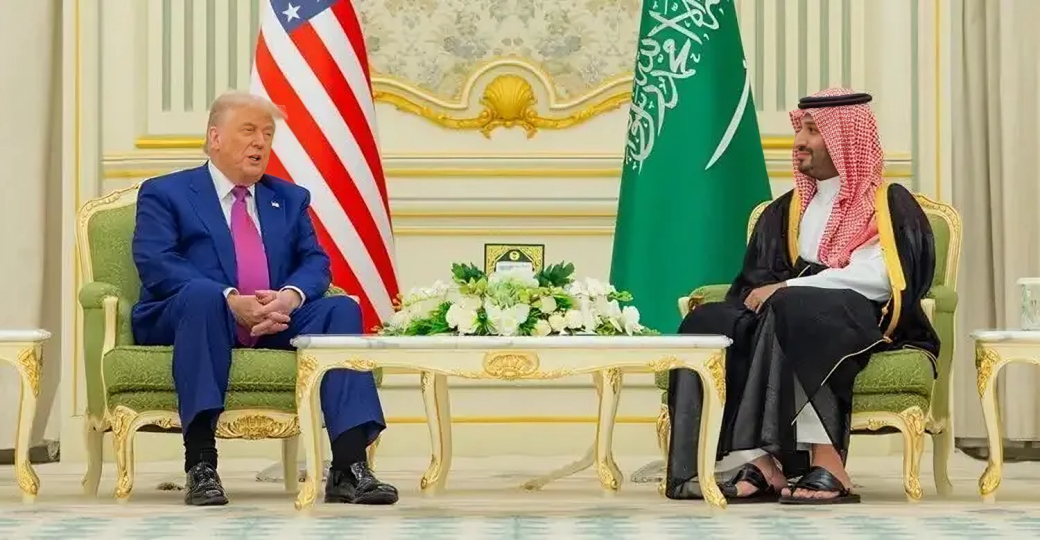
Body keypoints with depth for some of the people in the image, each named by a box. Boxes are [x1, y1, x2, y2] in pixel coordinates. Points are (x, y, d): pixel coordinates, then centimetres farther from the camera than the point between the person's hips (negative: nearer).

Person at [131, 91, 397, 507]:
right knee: (203, 294, -38)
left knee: (342, 309, -22)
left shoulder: (290, 198, 24)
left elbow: (315, 262, 11)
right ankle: (200, 465, -41)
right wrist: (231, 301, -22)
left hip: (276, 320, 4)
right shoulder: (165, 193, 10)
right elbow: (156, 264, -7)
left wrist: (290, 296, -14)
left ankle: (349, 467, -31)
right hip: (194, 315, -4)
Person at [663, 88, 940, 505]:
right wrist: (764, 294, -12)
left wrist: (784, 290, -15)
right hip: (789, 316, 6)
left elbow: (880, 277, -13)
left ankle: (825, 460, -40)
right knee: (706, 324, -20)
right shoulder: (786, 211, 23)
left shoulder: (889, 204, 4)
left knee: (791, 310, -37)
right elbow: (759, 280, 14)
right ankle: (758, 460, -35)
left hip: (864, 323, -6)